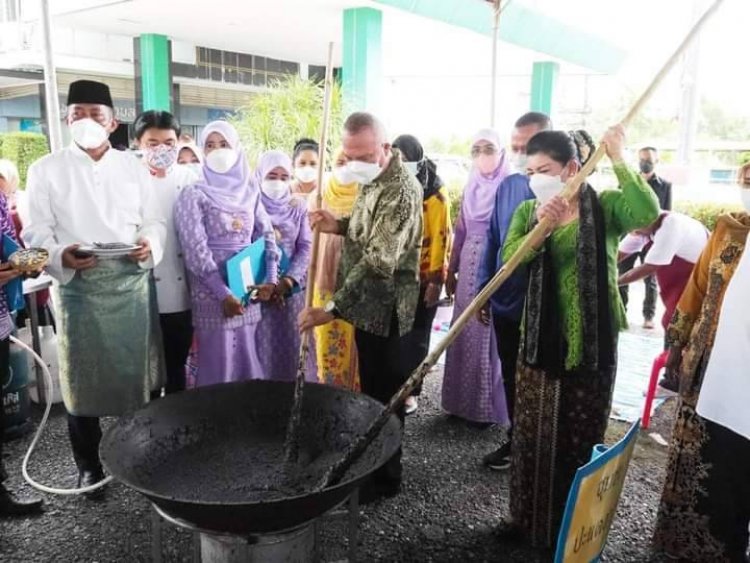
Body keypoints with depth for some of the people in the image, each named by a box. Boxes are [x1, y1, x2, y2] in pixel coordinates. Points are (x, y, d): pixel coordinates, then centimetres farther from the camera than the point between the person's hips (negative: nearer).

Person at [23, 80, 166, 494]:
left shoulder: (133, 167, 10)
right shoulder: (46, 170, 3)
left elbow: (154, 221, 10)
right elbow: (36, 231, 0)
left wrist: (151, 244, -11)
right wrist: (60, 255, -20)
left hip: (132, 283, 2)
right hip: (79, 287, -1)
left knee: (137, 372, 9)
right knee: (83, 377, 6)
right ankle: (88, 465, 23)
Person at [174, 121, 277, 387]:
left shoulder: (249, 190, 9)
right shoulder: (194, 194, -5)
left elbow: (266, 235, 10)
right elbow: (195, 249, -11)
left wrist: (271, 278, -2)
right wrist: (223, 293, -16)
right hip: (213, 291, -4)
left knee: (248, 358, 10)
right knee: (218, 362, 1)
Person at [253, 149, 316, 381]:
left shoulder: (297, 208, 6)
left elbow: (306, 247, 2)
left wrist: (288, 281, -12)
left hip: (293, 289, 2)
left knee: (293, 346, 4)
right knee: (263, 348, 0)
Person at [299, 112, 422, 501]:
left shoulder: (401, 190, -24)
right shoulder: (372, 178, 8)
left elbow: (380, 261, -31)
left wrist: (333, 308, -33)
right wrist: (339, 226, -1)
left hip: (385, 306, -10)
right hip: (367, 302, 10)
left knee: (384, 392, 4)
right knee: (370, 387, 21)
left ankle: (386, 477, 22)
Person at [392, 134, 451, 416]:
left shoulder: (435, 194, -7)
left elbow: (441, 238, -10)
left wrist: (437, 279, -14)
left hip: (422, 278, -4)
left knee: (416, 336, 7)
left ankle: (410, 390, 18)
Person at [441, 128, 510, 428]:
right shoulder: (470, 187, 12)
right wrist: (451, 270, 15)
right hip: (469, 269, 6)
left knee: (488, 336, 0)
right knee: (464, 336, 10)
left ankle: (485, 406, 12)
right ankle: (463, 401, 22)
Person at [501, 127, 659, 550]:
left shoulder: (605, 207, -4)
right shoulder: (528, 211, 4)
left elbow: (648, 213, -26)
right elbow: (507, 261, -11)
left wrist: (618, 160, -20)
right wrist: (539, 227, -26)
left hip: (592, 344, -3)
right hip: (539, 341, 3)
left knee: (581, 440, 12)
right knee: (533, 437, 13)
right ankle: (529, 522, 34)